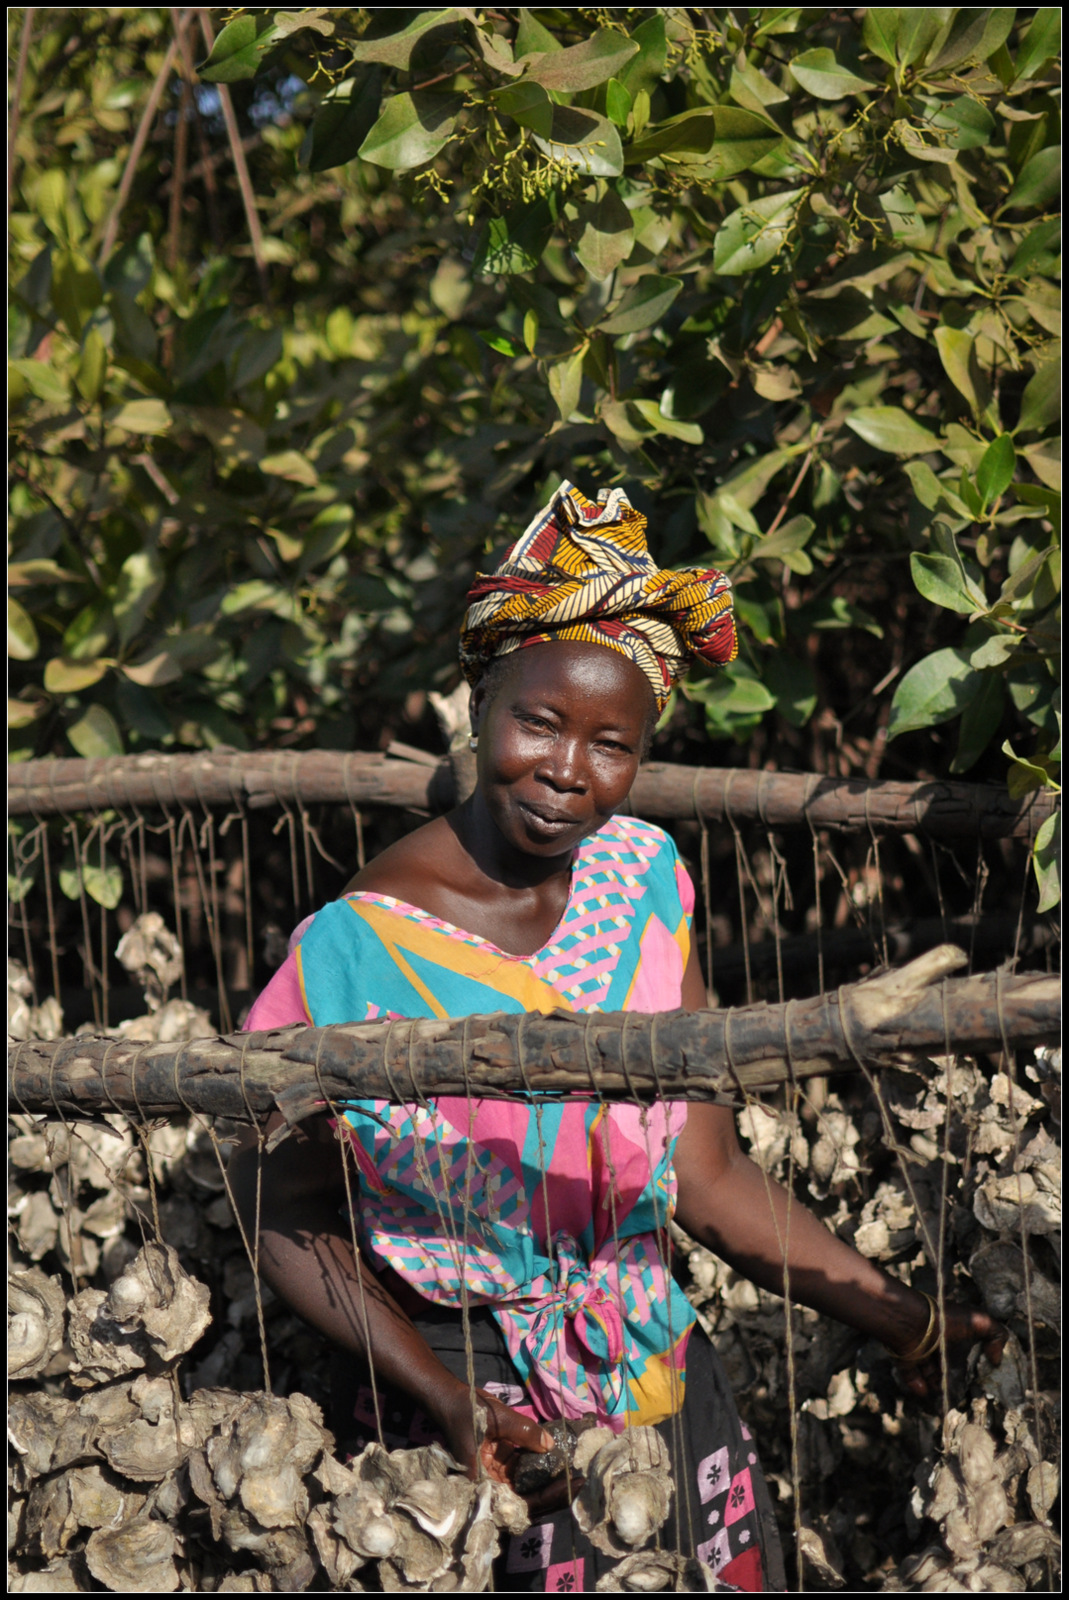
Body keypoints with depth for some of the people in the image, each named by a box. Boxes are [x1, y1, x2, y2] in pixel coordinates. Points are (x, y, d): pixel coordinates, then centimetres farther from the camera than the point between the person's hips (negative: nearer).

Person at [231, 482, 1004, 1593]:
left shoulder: (643, 877, -1)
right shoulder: (356, 949, -17)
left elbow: (708, 1177, 0)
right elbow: (289, 1220, -10)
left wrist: (902, 1321, -8)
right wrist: (449, 1399, -21)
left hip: (654, 1371, 5)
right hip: (454, 1393, -5)